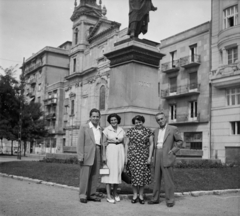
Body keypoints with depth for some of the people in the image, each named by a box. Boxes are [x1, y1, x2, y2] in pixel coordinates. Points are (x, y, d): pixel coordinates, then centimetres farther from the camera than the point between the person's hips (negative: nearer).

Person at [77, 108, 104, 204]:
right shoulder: (84, 127, 2)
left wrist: (103, 157, 6)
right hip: (87, 155, -4)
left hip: (97, 155, 5)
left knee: (95, 176, 6)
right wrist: (80, 156, -12)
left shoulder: (100, 129, 15)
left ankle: (91, 194, 15)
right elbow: (80, 143, -4)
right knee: (85, 175, -3)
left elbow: (101, 143, 13)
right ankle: (82, 195, 5)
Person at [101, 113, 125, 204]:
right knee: (109, 172, -5)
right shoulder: (106, 130, -3)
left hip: (119, 152, 4)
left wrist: (124, 156, 7)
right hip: (110, 152, -4)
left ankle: (115, 192, 22)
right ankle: (108, 196, -2)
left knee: (117, 172, 8)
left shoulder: (121, 130, 8)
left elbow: (123, 143, 12)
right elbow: (104, 143, -3)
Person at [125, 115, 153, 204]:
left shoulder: (148, 131, 3)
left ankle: (141, 196, 13)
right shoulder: (130, 131, 5)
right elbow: (127, 144, 7)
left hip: (144, 157, 0)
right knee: (134, 175, 2)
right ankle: (135, 195, 14)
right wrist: (126, 157, 1)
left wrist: (150, 157, -5)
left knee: (143, 176, 2)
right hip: (132, 156, 0)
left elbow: (151, 144, 2)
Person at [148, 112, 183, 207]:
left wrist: (173, 151, -7)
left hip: (167, 156, -5)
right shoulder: (156, 131, 15)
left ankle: (170, 200, 5)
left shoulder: (173, 129, -1)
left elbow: (180, 141, 3)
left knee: (168, 179, -4)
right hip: (157, 157, 5)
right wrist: (154, 157, 11)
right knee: (156, 179, 9)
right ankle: (155, 198, 18)